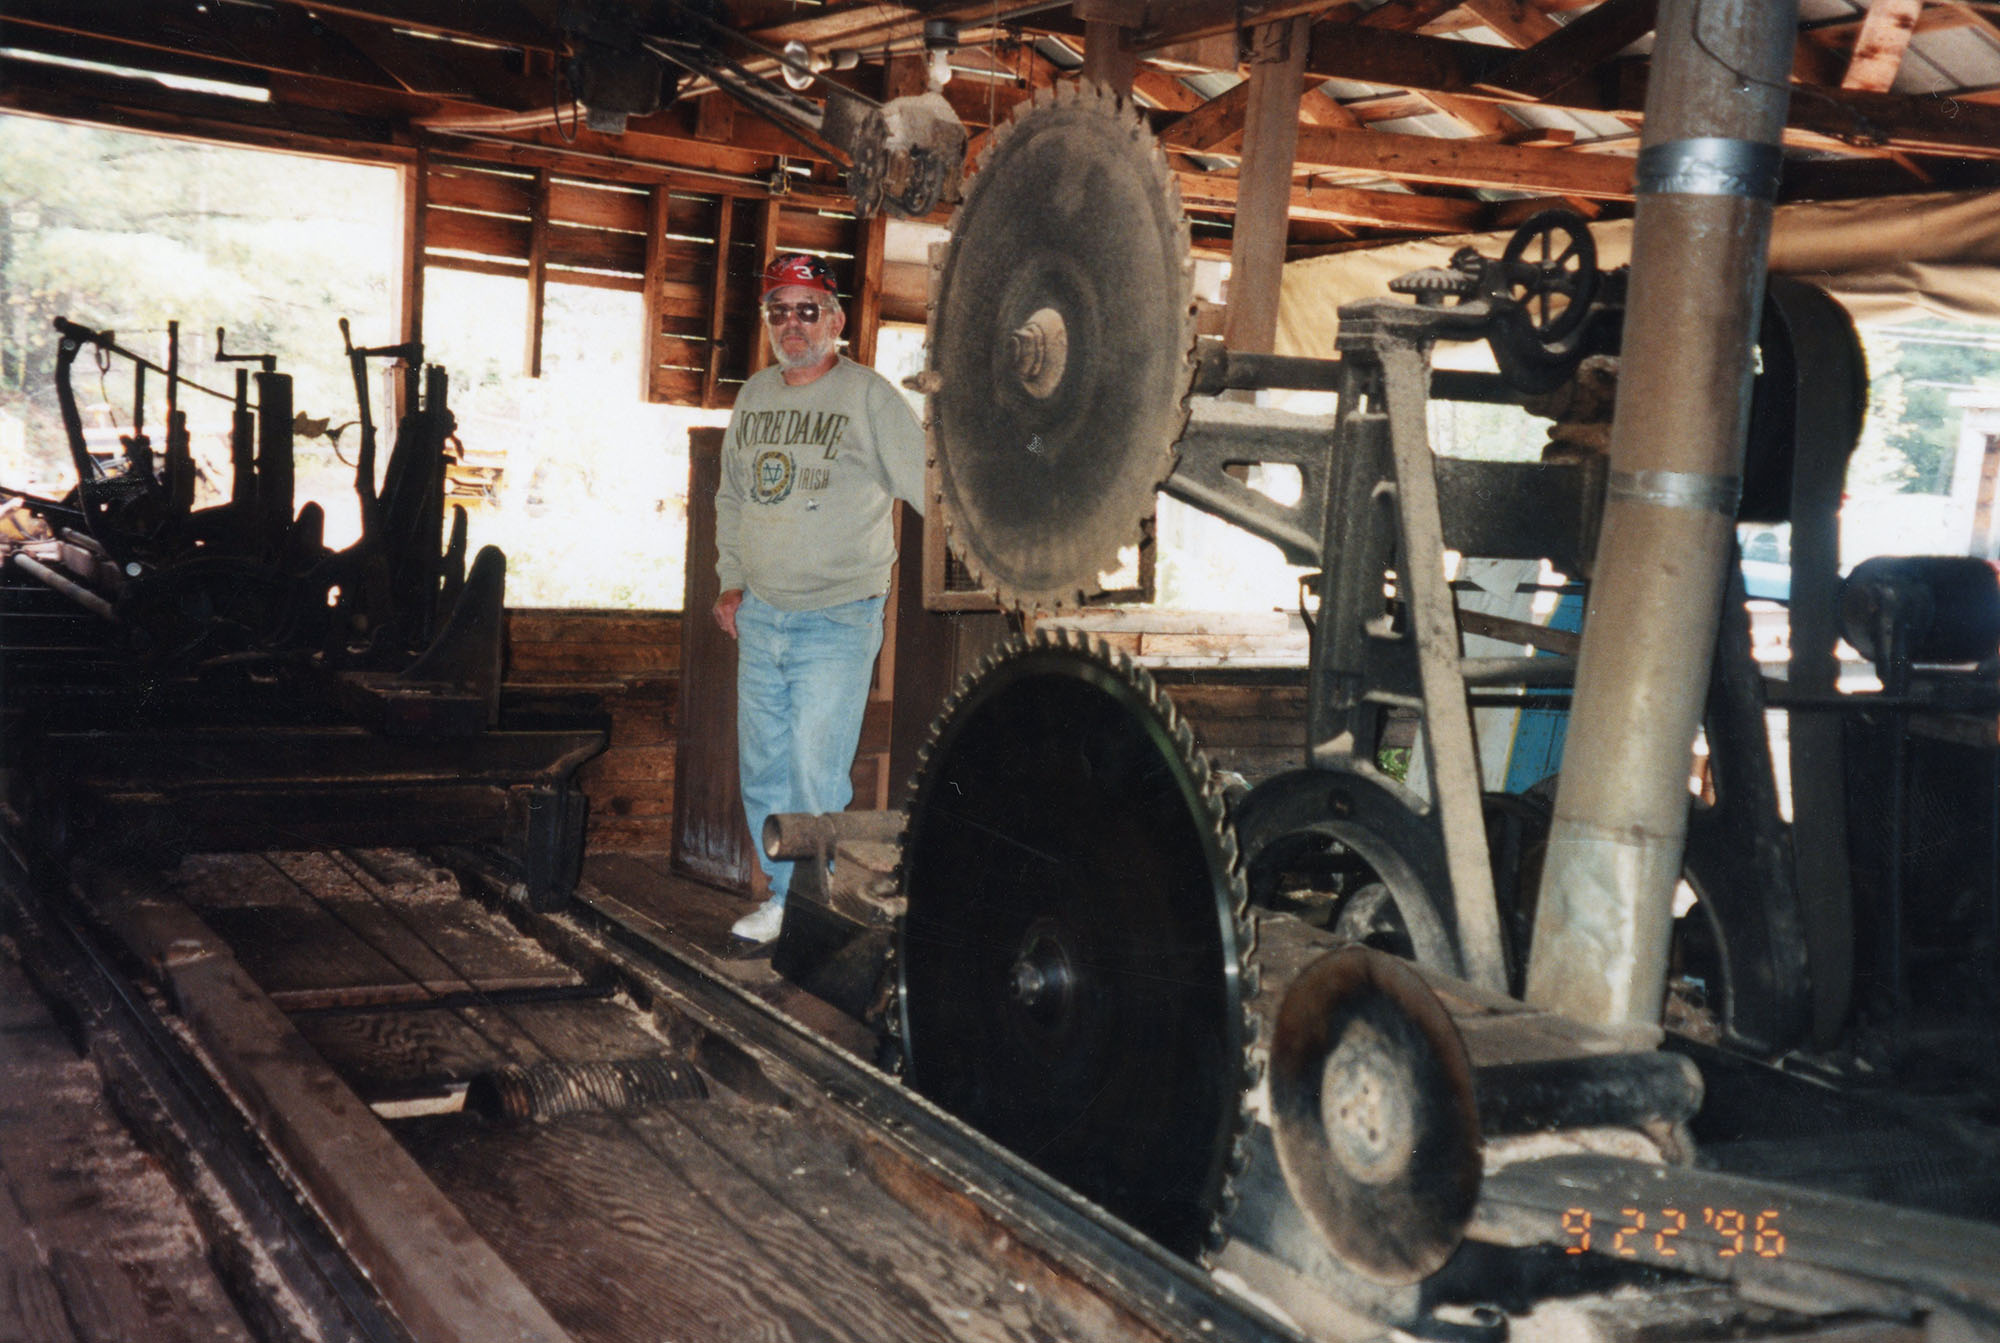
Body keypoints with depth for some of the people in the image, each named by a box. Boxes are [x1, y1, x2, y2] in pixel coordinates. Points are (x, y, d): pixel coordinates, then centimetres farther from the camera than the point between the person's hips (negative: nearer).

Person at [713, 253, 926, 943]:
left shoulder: (869, 396, -6)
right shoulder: (754, 396, 12)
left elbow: (932, 490, -6)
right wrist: (731, 581, 16)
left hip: (837, 620, -6)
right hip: (759, 617, 6)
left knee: (818, 775, -9)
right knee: (762, 769, 11)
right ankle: (783, 894, 25)